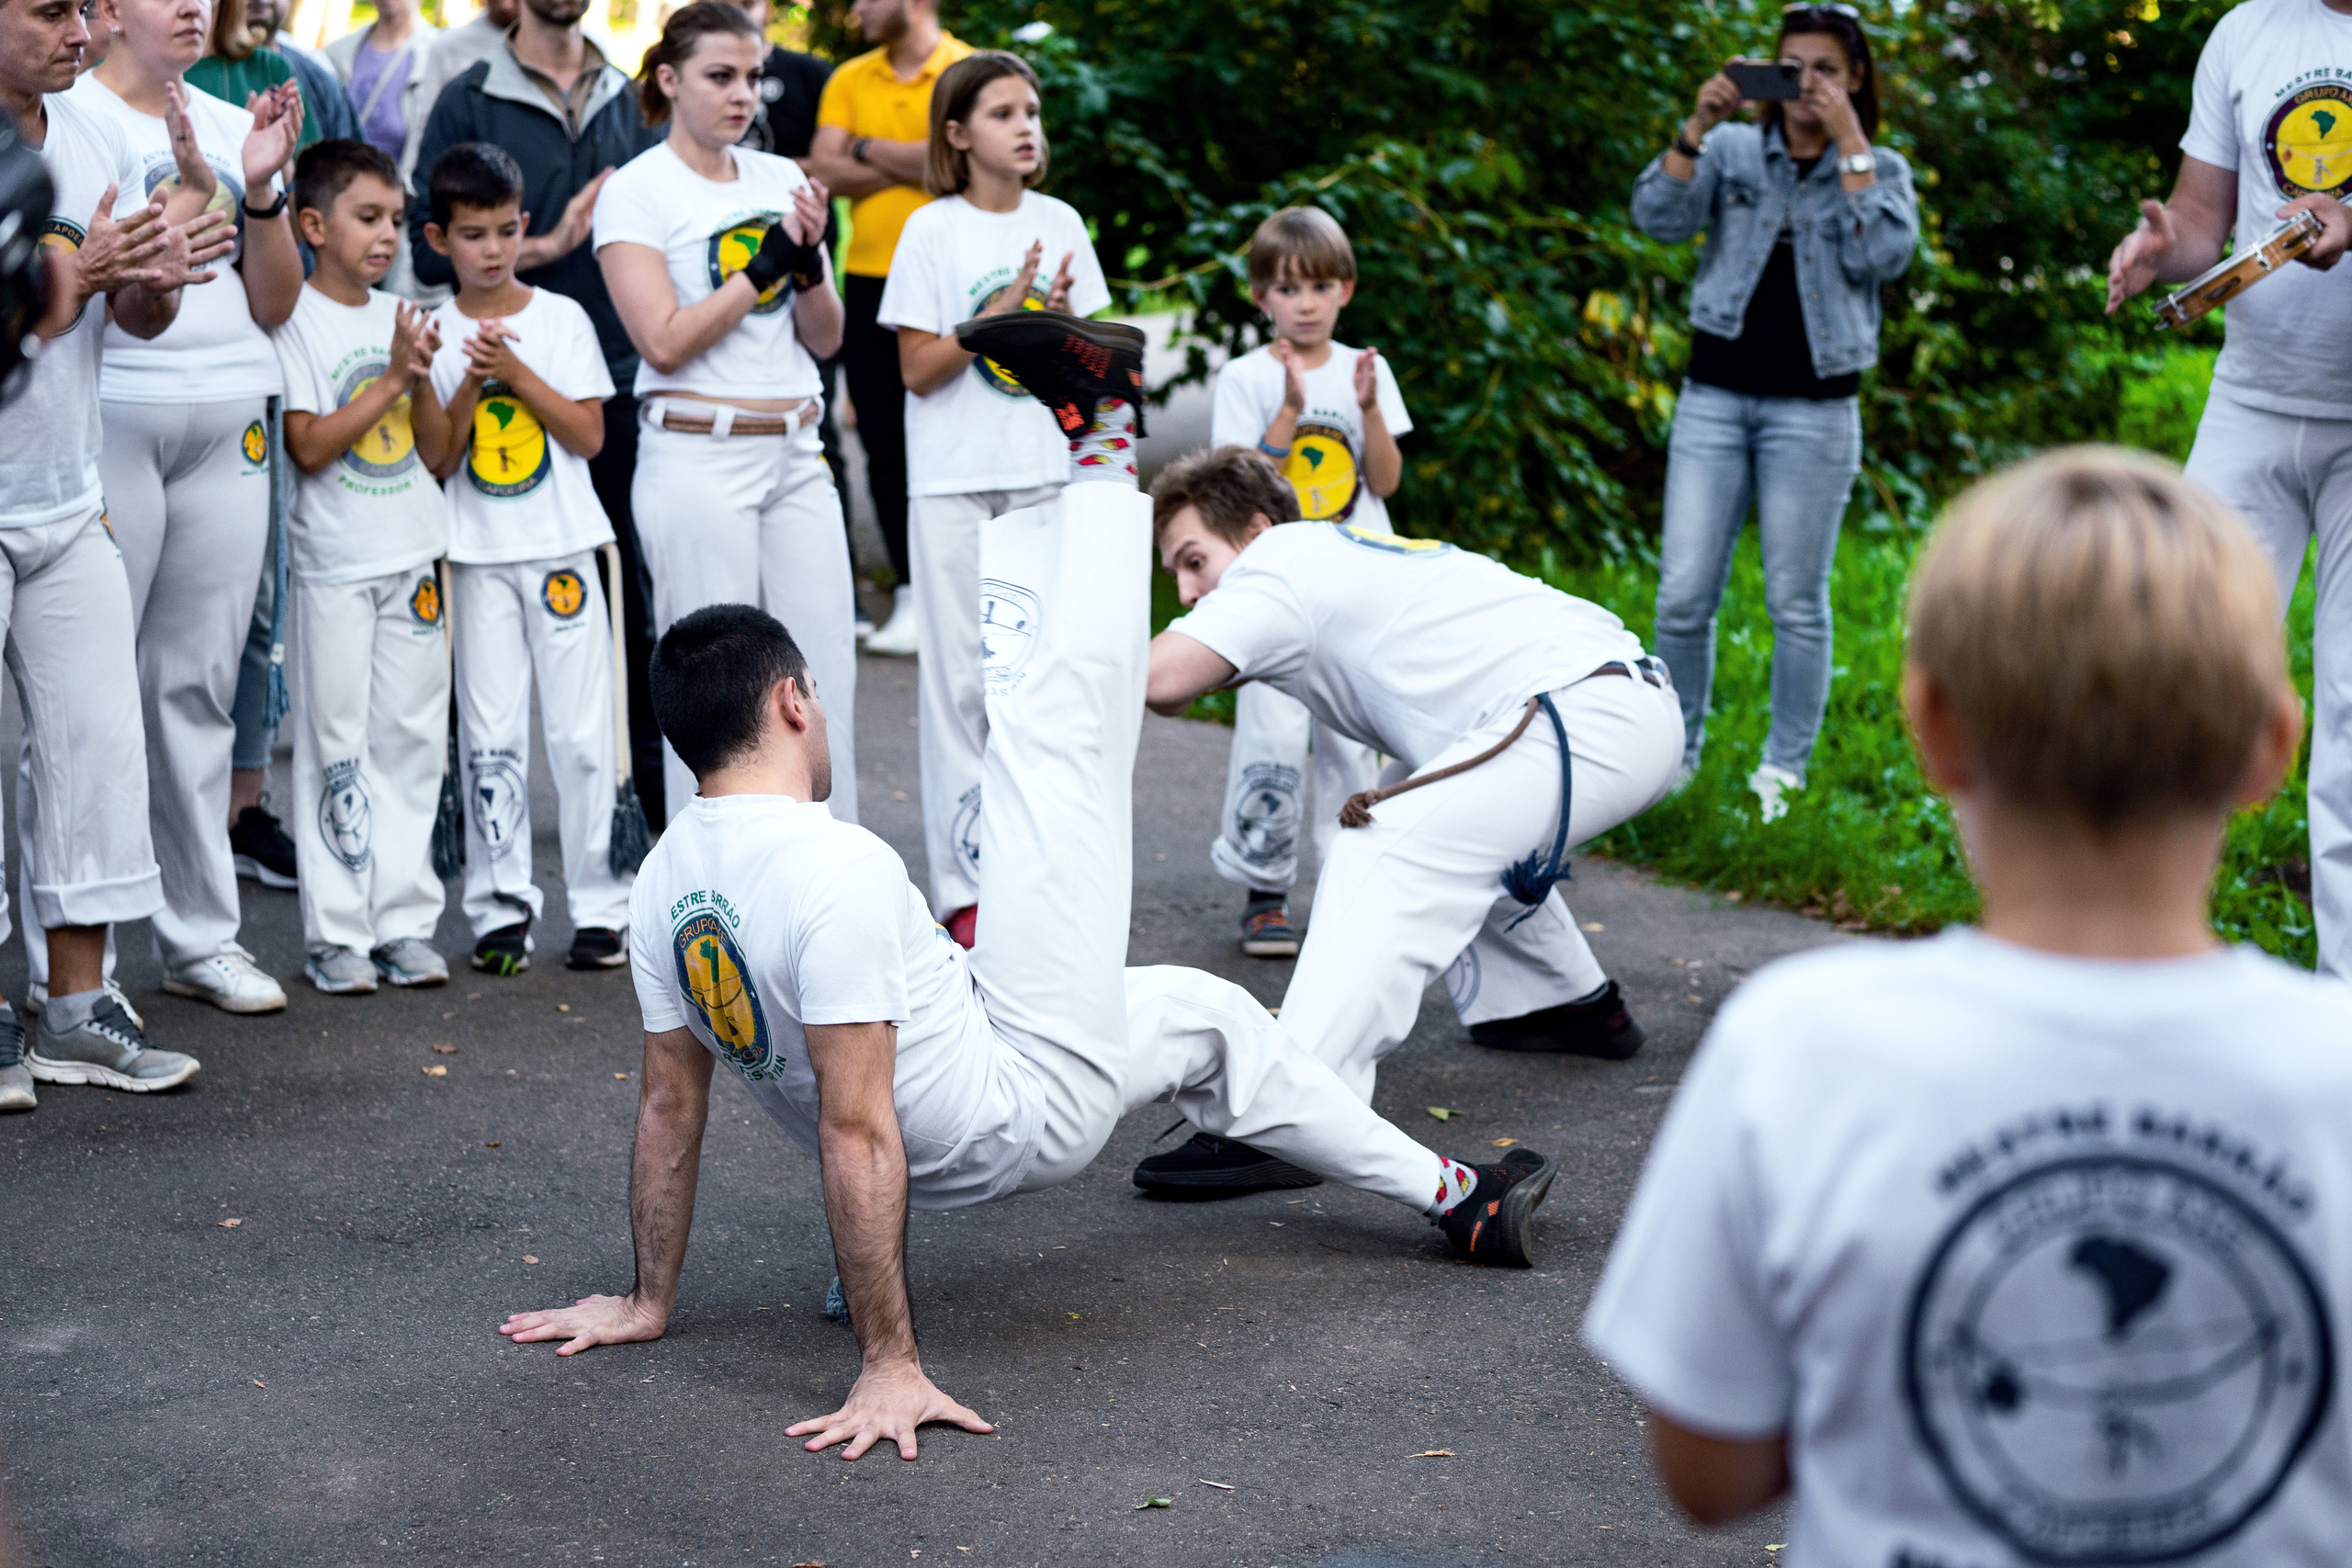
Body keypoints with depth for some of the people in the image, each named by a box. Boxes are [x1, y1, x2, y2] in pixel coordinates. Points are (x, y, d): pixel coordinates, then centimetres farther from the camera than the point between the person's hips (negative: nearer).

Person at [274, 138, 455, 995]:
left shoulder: (401, 316, 11)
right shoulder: (297, 320, -5)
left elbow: (436, 452, 10)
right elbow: (309, 446, -14)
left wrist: (422, 378, -7)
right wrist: (390, 378, -14)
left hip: (414, 560, 5)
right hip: (334, 566, -5)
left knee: (412, 740, 7)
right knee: (336, 747, -1)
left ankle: (405, 920, 14)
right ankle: (336, 933, 4)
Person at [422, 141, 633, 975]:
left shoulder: (561, 318, 3)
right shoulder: (435, 335, 3)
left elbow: (588, 435, -4)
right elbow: (437, 462, -2)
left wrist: (516, 370, -12)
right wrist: (472, 385, -16)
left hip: (562, 546, 0)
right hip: (478, 556, 0)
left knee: (581, 730, 1)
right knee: (491, 735, 1)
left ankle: (600, 905, 8)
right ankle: (500, 909, 8)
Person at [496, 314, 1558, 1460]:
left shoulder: (663, 884, -4)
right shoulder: (838, 871, -29)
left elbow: (670, 1104, 3)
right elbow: (856, 1131, -31)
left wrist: (648, 1304, 15)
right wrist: (890, 1369, -30)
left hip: (931, 1166, 8)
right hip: (1035, 1104, -8)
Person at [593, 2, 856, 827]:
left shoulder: (780, 179, 12)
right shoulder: (636, 190, -4)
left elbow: (825, 340, 11)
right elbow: (665, 341, -14)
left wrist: (808, 262, -7)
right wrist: (761, 267, -12)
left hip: (796, 455, 6)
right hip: (698, 459, -6)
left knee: (827, 674, 5)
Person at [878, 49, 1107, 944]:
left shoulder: (1060, 226, 7)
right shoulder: (932, 232, -4)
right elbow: (917, 368, -7)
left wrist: (1061, 319, -10)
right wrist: (999, 315, -18)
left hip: (1045, 473, 4)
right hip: (954, 480, -4)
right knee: (960, 678, -1)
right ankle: (962, 886, 3)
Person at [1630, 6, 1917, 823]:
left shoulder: (1880, 171, 7)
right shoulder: (1732, 149, 8)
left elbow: (1883, 256, -11)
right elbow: (1659, 219, -5)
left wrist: (1848, 145, -12)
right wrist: (1697, 125, -15)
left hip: (1813, 409, -1)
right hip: (1715, 396, 1)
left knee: (1797, 600, 3)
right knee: (1684, 594, -2)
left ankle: (1783, 773, 13)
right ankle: (1674, 755, 12)